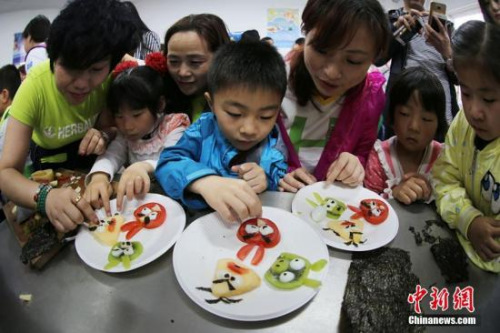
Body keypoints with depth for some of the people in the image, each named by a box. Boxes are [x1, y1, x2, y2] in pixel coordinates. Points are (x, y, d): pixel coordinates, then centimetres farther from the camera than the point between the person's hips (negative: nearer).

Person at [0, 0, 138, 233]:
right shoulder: (35, 86, -38)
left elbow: (108, 125, -16)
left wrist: (103, 135, -41)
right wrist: (45, 196, -61)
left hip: (89, 152, 1)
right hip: (50, 157, -1)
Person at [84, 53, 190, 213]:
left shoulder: (173, 126, -6)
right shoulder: (125, 134, 8)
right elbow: (112, 155, -9)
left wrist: (144, 167, -41)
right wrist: (99, 175, -30)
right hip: (133, 198, 3)